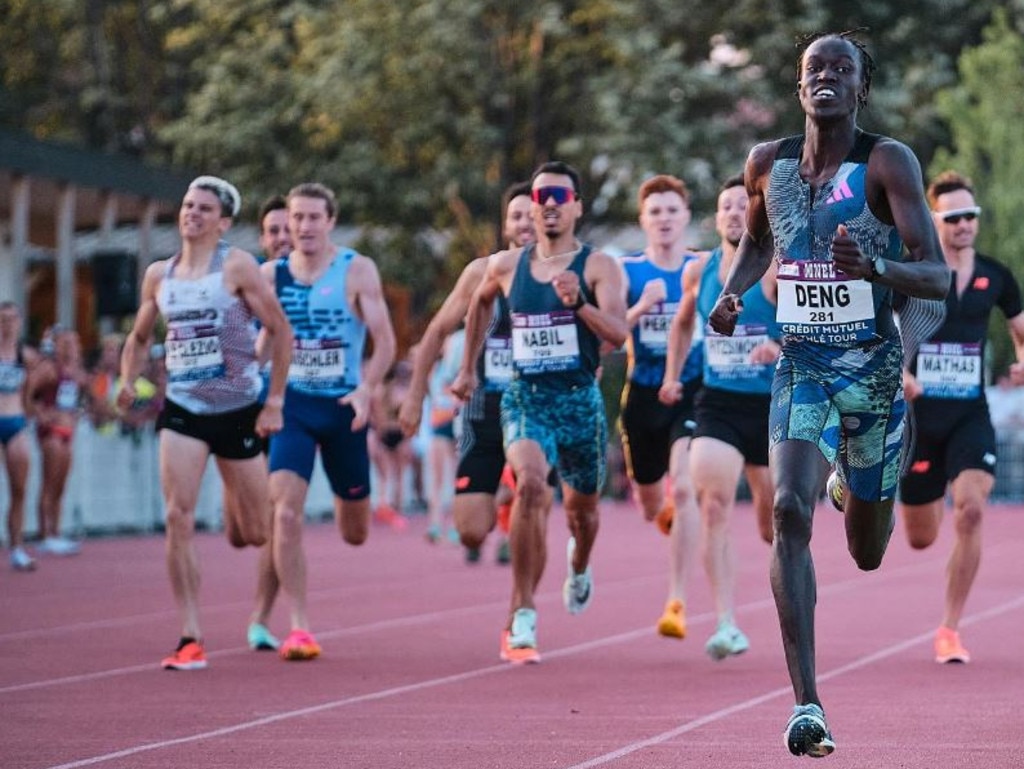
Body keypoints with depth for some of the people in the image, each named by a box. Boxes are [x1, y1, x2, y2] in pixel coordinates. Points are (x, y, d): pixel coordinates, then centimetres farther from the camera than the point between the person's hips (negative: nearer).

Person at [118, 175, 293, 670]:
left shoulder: (237, 267, -7)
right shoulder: (159, 275, 7)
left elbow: (280, 331, -5)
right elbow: (139, 338, 20)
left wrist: (275, 402, -8)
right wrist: (128, 382, 1)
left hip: (238, 411, -3)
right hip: (182, 410, 3)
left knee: (251, 535, 5)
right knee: (179, 517, -15)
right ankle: (190, 640, -12)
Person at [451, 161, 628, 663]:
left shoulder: (597, 266, -5)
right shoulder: (506, 266, 4)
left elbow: (618, 334, -18)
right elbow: (480, 303, 26)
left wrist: (579, 303, -35)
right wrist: (468, 368, 25)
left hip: (580, 399, 0)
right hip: (524, 398, 0)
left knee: (581, 507, 18)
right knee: (530, 484, -28)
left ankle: (579, 566, 58)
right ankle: (522, 617, -26)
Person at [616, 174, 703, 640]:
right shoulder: (626, 271, 0)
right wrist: (641, 307, -25)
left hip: (693, 392, -2)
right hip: (643, 394, 2)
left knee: (684, 488, -23)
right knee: (650, 508, 16)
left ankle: (677, 603, -20)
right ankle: (671, 514, 57)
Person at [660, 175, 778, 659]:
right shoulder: (699, 271, 6)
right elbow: (683, 322, 25)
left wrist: (781, 348, -36)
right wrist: (672, 375, 18)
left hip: (771, 406, -2)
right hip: (716, 405, 2)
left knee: (773, 526, 9)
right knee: (713, 506, -20)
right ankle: (727, 626, -24)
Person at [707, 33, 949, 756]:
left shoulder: (888, 163, -12)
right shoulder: (768, 163, 1)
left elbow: (939, 277, -17)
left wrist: (874, 268, -37)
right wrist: (732, 292, 2)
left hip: (872, 366, -2)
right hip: (799, 363, 2)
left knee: (868, 554, 14)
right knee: (790, 512, -21)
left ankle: (860, 492, 55)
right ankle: (807, 702, -21)